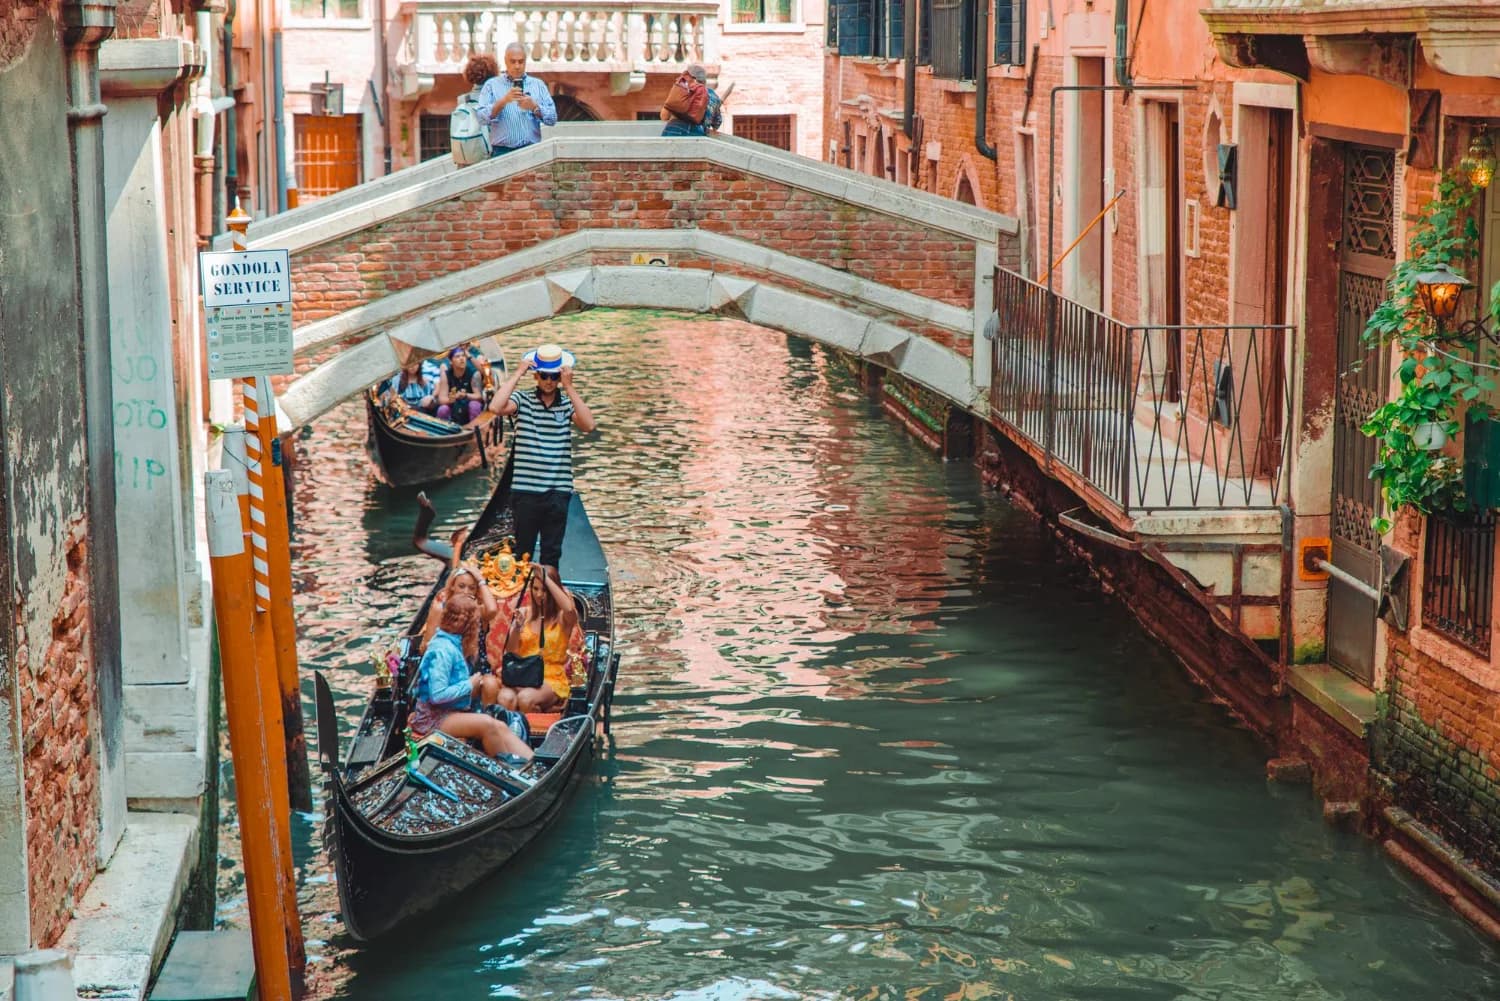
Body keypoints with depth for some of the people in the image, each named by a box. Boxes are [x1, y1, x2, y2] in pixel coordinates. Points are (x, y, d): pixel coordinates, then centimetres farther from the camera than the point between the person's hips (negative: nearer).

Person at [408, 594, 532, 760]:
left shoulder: (452, 643, 12)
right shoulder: (442, 649, -19)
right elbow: (438, 695, -25)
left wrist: (476, 682, 0)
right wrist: (469, 685, -15)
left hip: (452, 712, 9)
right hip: (433, 719, -9)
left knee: (501, 728, -9)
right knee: (487, 724, -28)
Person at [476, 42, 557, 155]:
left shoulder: (538, 85, 16)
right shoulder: (491, 85, 12)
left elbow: (552, 118, 8)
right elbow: (482, 118, -1)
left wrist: (534, 107, -9)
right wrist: (503, 101, -13)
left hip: (531, 150, 1)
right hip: (502, 151, -1)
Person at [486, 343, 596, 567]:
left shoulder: (569, 403, 4)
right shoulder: (523, 400, 1)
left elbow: (588, 425, -14)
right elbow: (496, 407, -18)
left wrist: (569, 387, -15)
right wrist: (517, 374, -12)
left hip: (558, 492, 1)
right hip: (525, 491, -1)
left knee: (552, 554, 7)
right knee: (523, 551, 7)